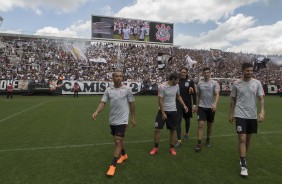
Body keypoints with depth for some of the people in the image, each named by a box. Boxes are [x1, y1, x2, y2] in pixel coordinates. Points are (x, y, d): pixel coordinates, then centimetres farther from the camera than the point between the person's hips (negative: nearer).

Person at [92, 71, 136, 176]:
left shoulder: (127, 89, -7)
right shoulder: (108, 90, 1)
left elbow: (131, 104, 0)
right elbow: (103, 103, -5)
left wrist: (133, 118, 3)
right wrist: (96, 112, -23)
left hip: (122, 120, -4)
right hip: (112, 120, 5)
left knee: (118, 141, -7)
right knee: (118, 140, 20)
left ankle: (113, 165, 5)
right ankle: (124, 155, 45)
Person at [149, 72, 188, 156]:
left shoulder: (176, 86, 1)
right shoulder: (162, 87, -16)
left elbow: (178, 96, 17)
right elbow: (160, 100, -14)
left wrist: (184, 105, 7)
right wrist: (163, 113, -15)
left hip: (173, 111, 4)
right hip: (163, 111, -4)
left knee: (172, 130, 10)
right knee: (157, 129, -2)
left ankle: (172, 148, 25)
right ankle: (156, 148, 15)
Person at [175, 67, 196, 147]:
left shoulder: (190, 82, -2)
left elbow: (194, 93, 0)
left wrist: (194, 104, -4)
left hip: (187, 104, 0)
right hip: (178, 104, 0)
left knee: (187, 120, 18)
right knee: (178, 121, -8)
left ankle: (186, 134, 45)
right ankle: (179, 140, -2)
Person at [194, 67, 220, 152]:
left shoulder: (214, 83, -3)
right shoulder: (199, 84, 5)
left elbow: (217, 94, -12)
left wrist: (215, 104, -28)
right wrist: (196, 106, 13)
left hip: (211, 107, 0)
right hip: (201, 107, 1)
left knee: (209, 125, 13)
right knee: (200, 124, -10)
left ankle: (208, 140, 33)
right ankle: (199, 143, -7)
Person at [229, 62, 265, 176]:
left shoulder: (257, 83, 0)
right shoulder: (236, 84, -2)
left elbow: (261, 98, -1)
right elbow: (233, 100, 5)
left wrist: (262, 112, -16)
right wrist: (231, 114, 6)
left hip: (252, 115, 3)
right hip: (240, 115, -2)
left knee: (248, 138, 15)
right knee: (242, 138, -8)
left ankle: (243, 157, 37)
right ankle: (243, 165, -1)